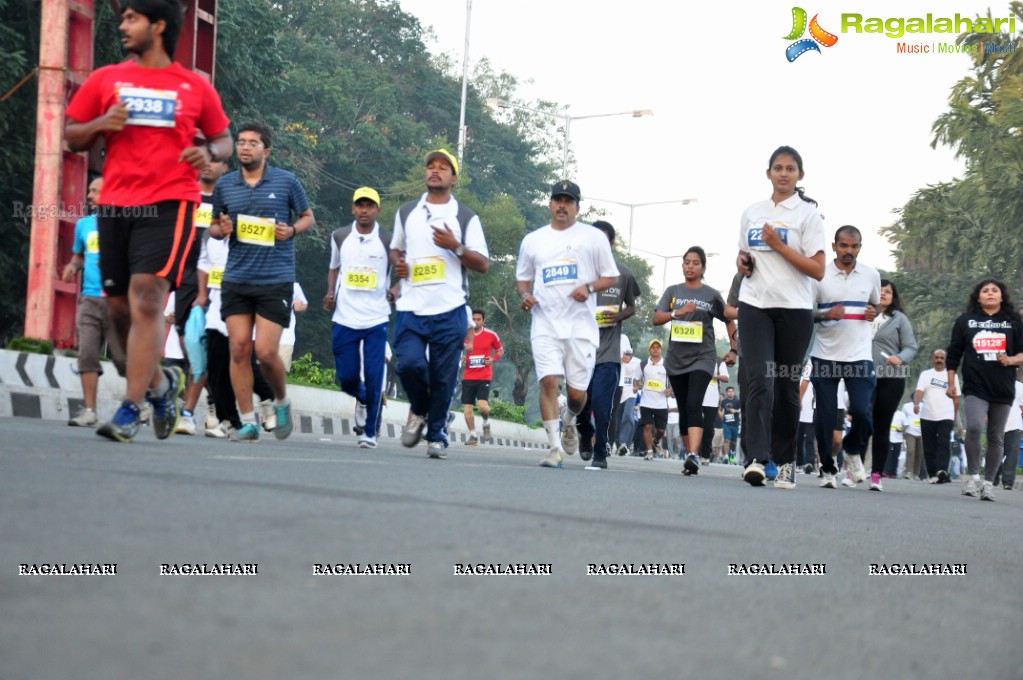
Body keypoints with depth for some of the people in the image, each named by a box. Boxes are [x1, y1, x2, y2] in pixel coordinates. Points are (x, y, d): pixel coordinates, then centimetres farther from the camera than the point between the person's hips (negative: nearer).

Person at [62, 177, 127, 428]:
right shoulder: (84, 224, 16)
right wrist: (72, 266, 7)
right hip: (89, 298, 4)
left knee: (123, 355, -3)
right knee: (87, 353, -6)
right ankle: (89, 411, -3)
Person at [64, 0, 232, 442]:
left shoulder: (195, 87, 7)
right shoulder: (105, 80, 11)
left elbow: (224, 139, 16)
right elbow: (72, 139, 14)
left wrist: (210, 152, -7)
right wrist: (100, 124, -7)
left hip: (169, 203, -4)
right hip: (115, 204, 4)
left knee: (146, 300, -18)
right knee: (120, 309, 7)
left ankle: (129, 411, -18)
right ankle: (159, 383, 32)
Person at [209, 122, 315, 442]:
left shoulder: (287, 182, 1)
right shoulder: (225, 184, 8)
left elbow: (308, 217, 12)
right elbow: (215, 226, 19)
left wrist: (291, 230, -9)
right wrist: (220, 229, -4)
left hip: (276, 281, -3)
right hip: (236, 280, 3)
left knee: (265, 351, -8)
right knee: (239, 349, -2)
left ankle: (282, 402, 21)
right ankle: (248, 422, 5)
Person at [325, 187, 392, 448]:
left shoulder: (388, 240, -1)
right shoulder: (340, 237, 6)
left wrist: (395, 291, -10)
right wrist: (330, 294, 5)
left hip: (376, 320, -2)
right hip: (344, 318, 2)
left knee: (373, 379, -6)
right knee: (347, 379, 3)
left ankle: (370, 432, 7)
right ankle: (362, 399, 38)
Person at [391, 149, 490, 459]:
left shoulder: (466, 218, 7)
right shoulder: (406, 212, 15)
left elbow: (482, 264, 4)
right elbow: (395, 248, 29)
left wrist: (455, 247, -12)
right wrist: (398, 262, 6)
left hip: (449, 309, -1)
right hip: (410, 308, 2)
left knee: (443, 377, -1)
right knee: (409, 363, -17)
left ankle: (437, 435, 14)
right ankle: (419, 411, 13)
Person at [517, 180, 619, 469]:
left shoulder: (594, 237, 6)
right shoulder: (532, 240, 14)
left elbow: (611, 277, 8)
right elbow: (522, 278, 22)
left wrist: (589, 287, -11)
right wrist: (525, 295, 0)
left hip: (581, 325, -1)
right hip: (545, 324, 1)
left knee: (577, 392, 0)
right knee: (549, 381, -16)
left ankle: (569, 422, 34)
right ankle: (555, 447, -12)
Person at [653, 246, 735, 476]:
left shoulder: (712, 295, 3)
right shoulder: (673, 291, 8)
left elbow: (729, 321, 14)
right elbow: (657, 319, -1)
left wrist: (733, 350, 7)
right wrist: (678, 312, -18)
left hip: (702, 358, -4)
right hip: (676, 359, 4)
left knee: (694, 405, -20)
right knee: (684, 409, 10)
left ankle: (694, 457, -32)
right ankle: (688, 453, 19)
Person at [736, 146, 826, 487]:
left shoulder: (807, 214, 1)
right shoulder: (752, 212, 14)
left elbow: (818, 270, -5)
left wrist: (779, 245, -11)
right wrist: (742, 262, 3)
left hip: (794, 309, -2)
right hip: (754, 305, 2)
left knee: (787, 385, 3)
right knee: (758, 380, -13)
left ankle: (784, 463, 14)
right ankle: (756, 459, -22)